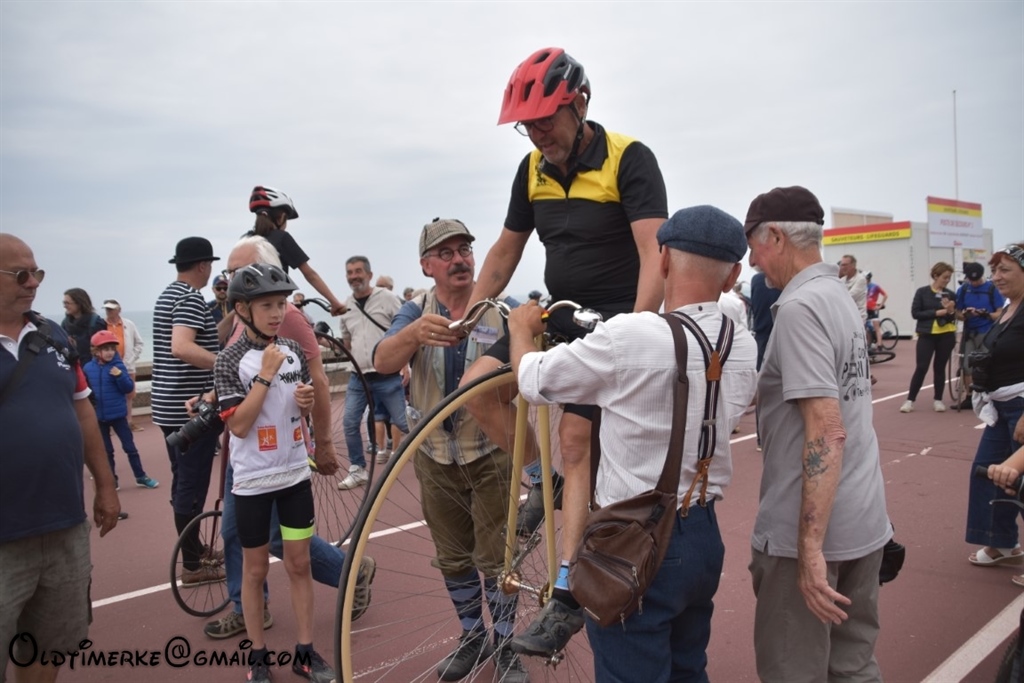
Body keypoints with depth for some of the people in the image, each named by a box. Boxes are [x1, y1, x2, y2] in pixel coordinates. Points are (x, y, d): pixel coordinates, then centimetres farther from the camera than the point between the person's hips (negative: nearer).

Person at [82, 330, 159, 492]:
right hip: (99, 416, 2)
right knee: (106, 450, 13)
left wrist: (120, 376, -24)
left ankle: (141, 477, 16)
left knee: (129, 446, 6)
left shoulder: (118, 366, -9)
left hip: (118, 414, -2)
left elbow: (129, 388, -10)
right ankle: (112, 480, 23)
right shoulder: (88, 368, -3)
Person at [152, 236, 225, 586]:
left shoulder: (167, 295, 15)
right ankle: (193, 565, 9)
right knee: (193, 486, -1)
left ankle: (194, 551, 31)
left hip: (170, 406, 10)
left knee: (183, 482, 18)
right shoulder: (191, 298, -16)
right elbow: (181, 347, -32)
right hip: (192, 408, -10)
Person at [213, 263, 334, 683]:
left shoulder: (293, 351, 2)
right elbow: (238, 425, -20)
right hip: (253, 480, -4)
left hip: (295, 473, 4)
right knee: (255, 569, 11)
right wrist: (266, 375, -23)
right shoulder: (231, 362, -12)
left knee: (299, 563, 11)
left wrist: (307, 401, -9)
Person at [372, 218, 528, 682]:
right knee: (453, 561, 16)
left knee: (494, 559, 5)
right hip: (436, 458, 3)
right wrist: (414, 332, -43)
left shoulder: (500, 312, -8)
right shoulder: (415, 312, -3)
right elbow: (382, 361, -21)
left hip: (491, 455, -2)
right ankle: (473, 637, 37)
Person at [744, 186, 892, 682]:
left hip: (811, 529, -9)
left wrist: (810, 547, -25)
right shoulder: (839, 296, 10)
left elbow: (826, 432, -25)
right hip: (864, 521, 9)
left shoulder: (800, 307, -18)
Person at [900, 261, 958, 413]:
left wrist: (950, 311, -17)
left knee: (940, 367, 9)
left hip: (946, 335, 2)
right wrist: (937, 312, -13)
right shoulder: (922, 292, -1)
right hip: (927, 335, -2)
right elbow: (915, 313, -8)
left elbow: (953, 318, 5)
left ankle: (938, 400, 18)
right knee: (921, 367, -5)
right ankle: (910, 400, 1)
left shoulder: (950, 295, 5)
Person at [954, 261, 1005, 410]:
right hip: (969, 334, 3)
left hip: (988, 334, -3)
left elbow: (1000, 314, -6)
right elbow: (958, 314, 7)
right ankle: (969, 397, 13)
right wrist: (965, 314, -15)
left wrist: (986, 314, -24)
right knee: (967, 366, 4)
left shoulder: (992, 288, -6)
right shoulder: (963, 290, 3)